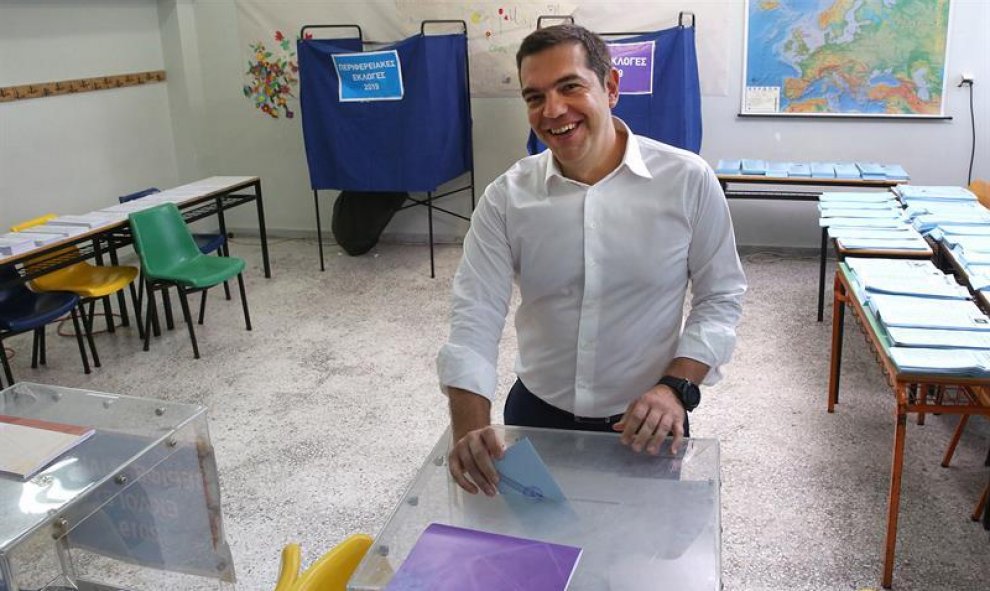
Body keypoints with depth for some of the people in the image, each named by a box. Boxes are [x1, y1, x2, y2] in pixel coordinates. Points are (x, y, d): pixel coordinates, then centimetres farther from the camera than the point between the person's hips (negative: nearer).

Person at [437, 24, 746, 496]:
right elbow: (475, 315, -13)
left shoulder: (688, 180, -12)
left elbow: (720, 297, -4)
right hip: (536, 415, 2)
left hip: (644, 423, -1)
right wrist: (470, 426, -27)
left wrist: (677, 387, -18)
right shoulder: (505, 199, -9)